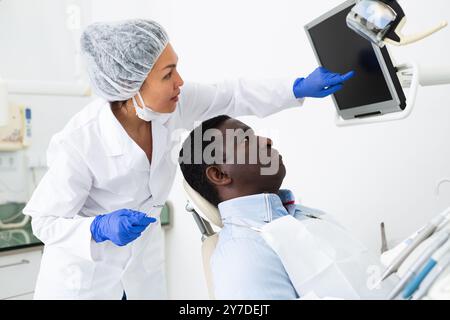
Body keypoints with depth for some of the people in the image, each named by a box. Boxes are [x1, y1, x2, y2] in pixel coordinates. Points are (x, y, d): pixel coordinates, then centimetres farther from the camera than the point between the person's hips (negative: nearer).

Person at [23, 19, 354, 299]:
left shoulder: (170, 103, -20)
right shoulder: (78, 143, -32)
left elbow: (232, 95, -5)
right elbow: (46, 222, -20)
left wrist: (300, 87, -10)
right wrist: (101, 228, -39)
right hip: (84, 269, -4)